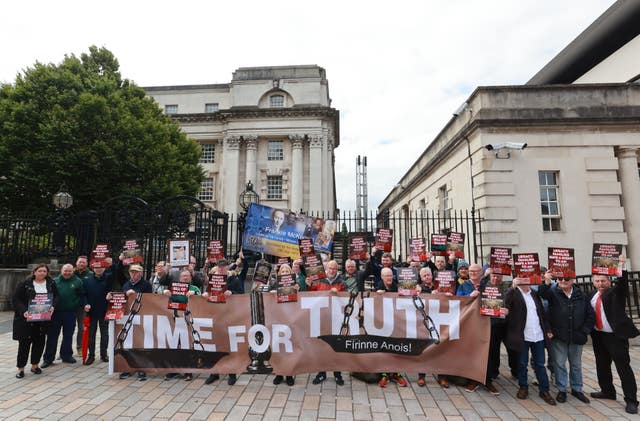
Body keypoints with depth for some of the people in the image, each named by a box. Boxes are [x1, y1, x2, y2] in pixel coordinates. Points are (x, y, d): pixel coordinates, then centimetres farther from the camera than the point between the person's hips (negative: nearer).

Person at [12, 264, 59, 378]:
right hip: (26, 318, -3)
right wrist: (23, 311, -20)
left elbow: (56, 296, 6)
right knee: (24, 343, 2)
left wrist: (53, 306, -13)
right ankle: (21, 368, 15)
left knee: (39, 342, 9)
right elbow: (16, 299, -6)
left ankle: (34, 365, 24)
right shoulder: (25, 284, -5)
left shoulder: (51, 284, 4)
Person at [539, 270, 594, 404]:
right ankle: (561, 390, 17)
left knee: (576, 365, 16)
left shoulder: (581, 295, 3)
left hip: (576, 338, 3)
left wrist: (584, 331, 0)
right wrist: (546, 282, -45)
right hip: (558, 337, -2)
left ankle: (577, 389, 32)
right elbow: (543, 293, -27)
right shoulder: (553, 292, -4)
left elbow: (591, 315, 7)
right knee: (559, 364, 5)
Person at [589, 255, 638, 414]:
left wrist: (621, 267, -41)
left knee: (624, 367, 0)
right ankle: (607, 391, 33)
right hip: (598, 336, 6)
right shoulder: (592, 295, 6)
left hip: (616, 336, -6)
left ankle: (631, 400, 10)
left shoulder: (615, 293, -9)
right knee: (602, 366, 17)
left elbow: (622, 284, -29)